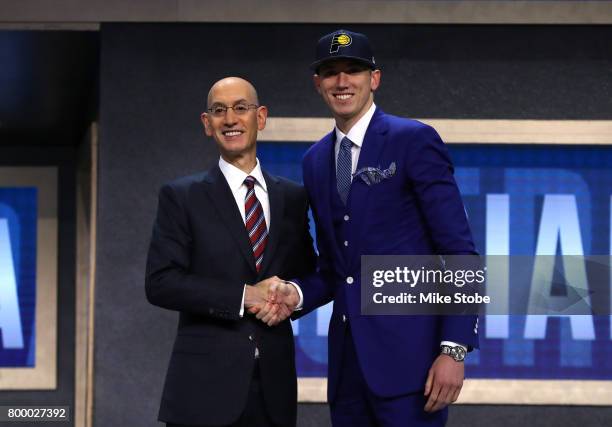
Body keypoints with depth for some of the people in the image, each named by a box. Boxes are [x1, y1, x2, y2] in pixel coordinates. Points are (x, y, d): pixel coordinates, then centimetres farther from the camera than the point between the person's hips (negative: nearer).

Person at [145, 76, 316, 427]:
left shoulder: (294, 198, 11)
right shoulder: (181, 197, 2)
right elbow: (160, 283, -7)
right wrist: (244, 296, -14)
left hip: (274, 384, 3)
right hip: (205, 384, -3)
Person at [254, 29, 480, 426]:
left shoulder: (414, 140, -4)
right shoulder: (316, 160, 15)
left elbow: (459, 252, -8)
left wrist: (454, 349, -16)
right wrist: (296, 295, 0)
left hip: (407, 354, -6)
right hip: (347, 360, 6)